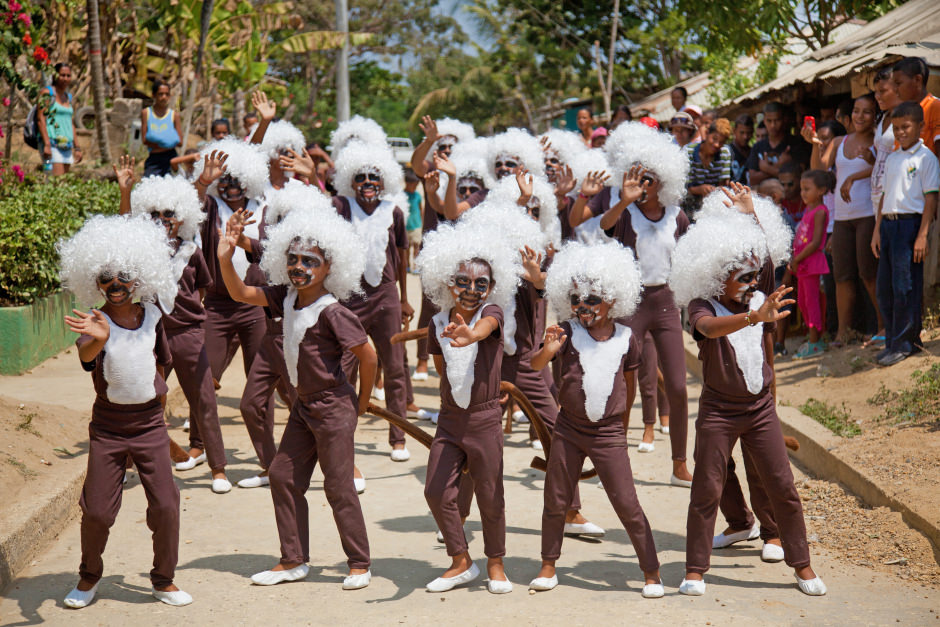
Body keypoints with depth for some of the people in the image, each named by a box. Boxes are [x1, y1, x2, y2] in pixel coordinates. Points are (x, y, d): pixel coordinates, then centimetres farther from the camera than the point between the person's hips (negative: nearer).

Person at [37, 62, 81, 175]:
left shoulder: (68, 97, 18)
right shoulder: (47, 93, -4)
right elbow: (40, 119, -11)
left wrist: (76, 148, 17)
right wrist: (46, 144, -20)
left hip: (66, 145, 8)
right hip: (52, 143, -7)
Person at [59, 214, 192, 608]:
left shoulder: (151, 316, 1)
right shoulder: (95, 323, -11)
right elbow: (87, 355, -35)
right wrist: (98, 338, -55)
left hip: (149, 424, 2)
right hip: (107, 427, -2)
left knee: (165, 505, -2)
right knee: (97, 510, 0)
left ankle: (163, 580, 17)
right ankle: (89, 577, 26)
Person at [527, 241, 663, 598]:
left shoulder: (625, 338, -1)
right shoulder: (568, 333, -5)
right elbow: (535, 366, -16)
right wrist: (547, 351, -38)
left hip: (609, 434, -1)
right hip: (569, 430, 1)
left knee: (627, 505, -1)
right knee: (556, 501, 9)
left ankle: (651, 572, 11)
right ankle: (548, 565, 26)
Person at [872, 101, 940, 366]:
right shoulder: (892, 159, 17)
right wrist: (877, 230, 14)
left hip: (910, 223, -7)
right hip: (888, 223, 7)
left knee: (905, 287, -6)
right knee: (884, 287, 8)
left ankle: (903, 343, 3)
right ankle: (893, 340, 19)